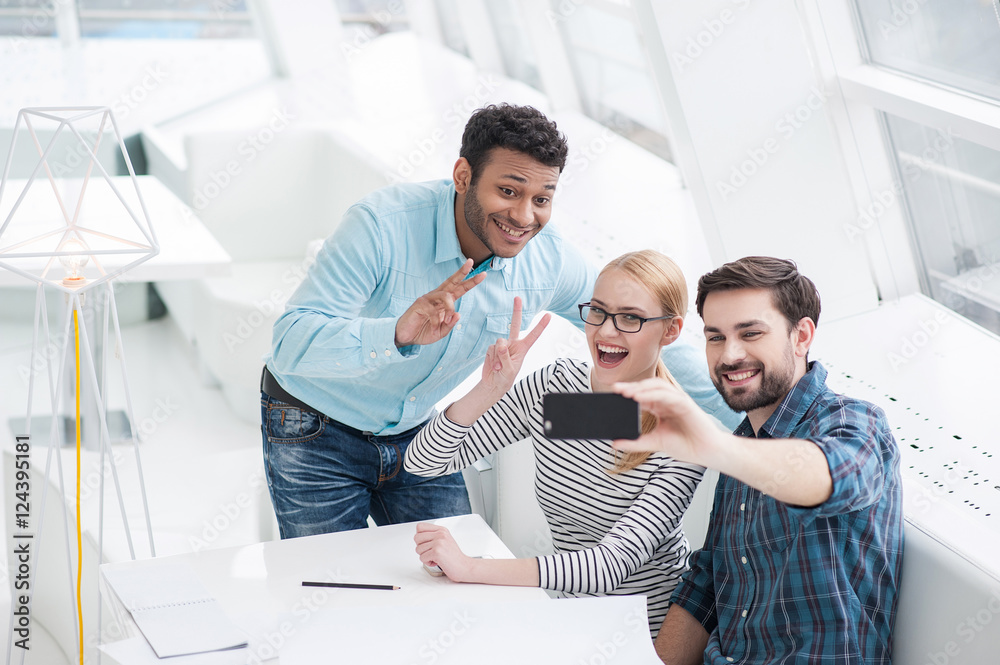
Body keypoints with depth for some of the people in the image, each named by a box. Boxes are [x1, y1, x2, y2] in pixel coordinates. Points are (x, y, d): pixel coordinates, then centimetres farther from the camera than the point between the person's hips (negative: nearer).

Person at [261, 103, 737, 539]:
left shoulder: (550, 262, -16)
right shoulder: (383, 225, -30)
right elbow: (292, 341, -37)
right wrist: (398, 336, -54)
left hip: (417, 431, 4)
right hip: (316, 430, -4)